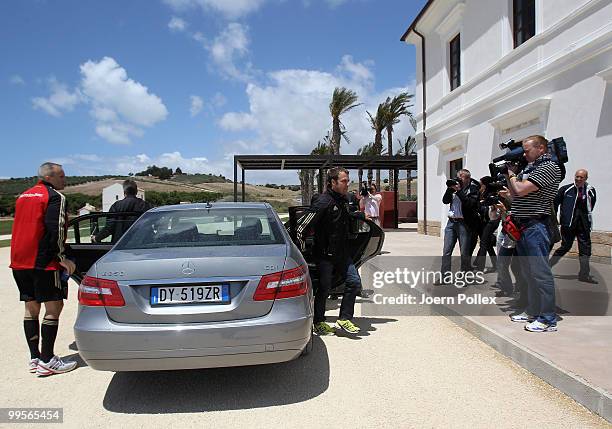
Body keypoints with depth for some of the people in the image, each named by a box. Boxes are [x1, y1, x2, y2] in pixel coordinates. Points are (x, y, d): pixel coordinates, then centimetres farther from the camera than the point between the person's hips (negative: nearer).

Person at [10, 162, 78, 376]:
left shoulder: (23, 196, 19)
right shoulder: (55, 197, -8)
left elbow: (21, 228, 21)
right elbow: (55, 230, -17)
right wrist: (61, 257, -10)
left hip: (19, 261, 9)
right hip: (43, 262, -9)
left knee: (31, 308, 13)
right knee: (53, 307, -3)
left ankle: (34, 358, 18)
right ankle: (47, 361, -2)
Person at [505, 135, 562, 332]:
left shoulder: (549, 168, -10)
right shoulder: (529, 168, 18)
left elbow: (521, 190, -19)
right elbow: (514, 194, 22)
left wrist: (512, 175, 0)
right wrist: (508, 175, 11)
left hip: (535, 227, -9)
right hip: (521, 227, 9)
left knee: (540, 273, -6)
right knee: (529, 273, 15)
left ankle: (548, 320, 1)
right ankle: (533, 312, 25)